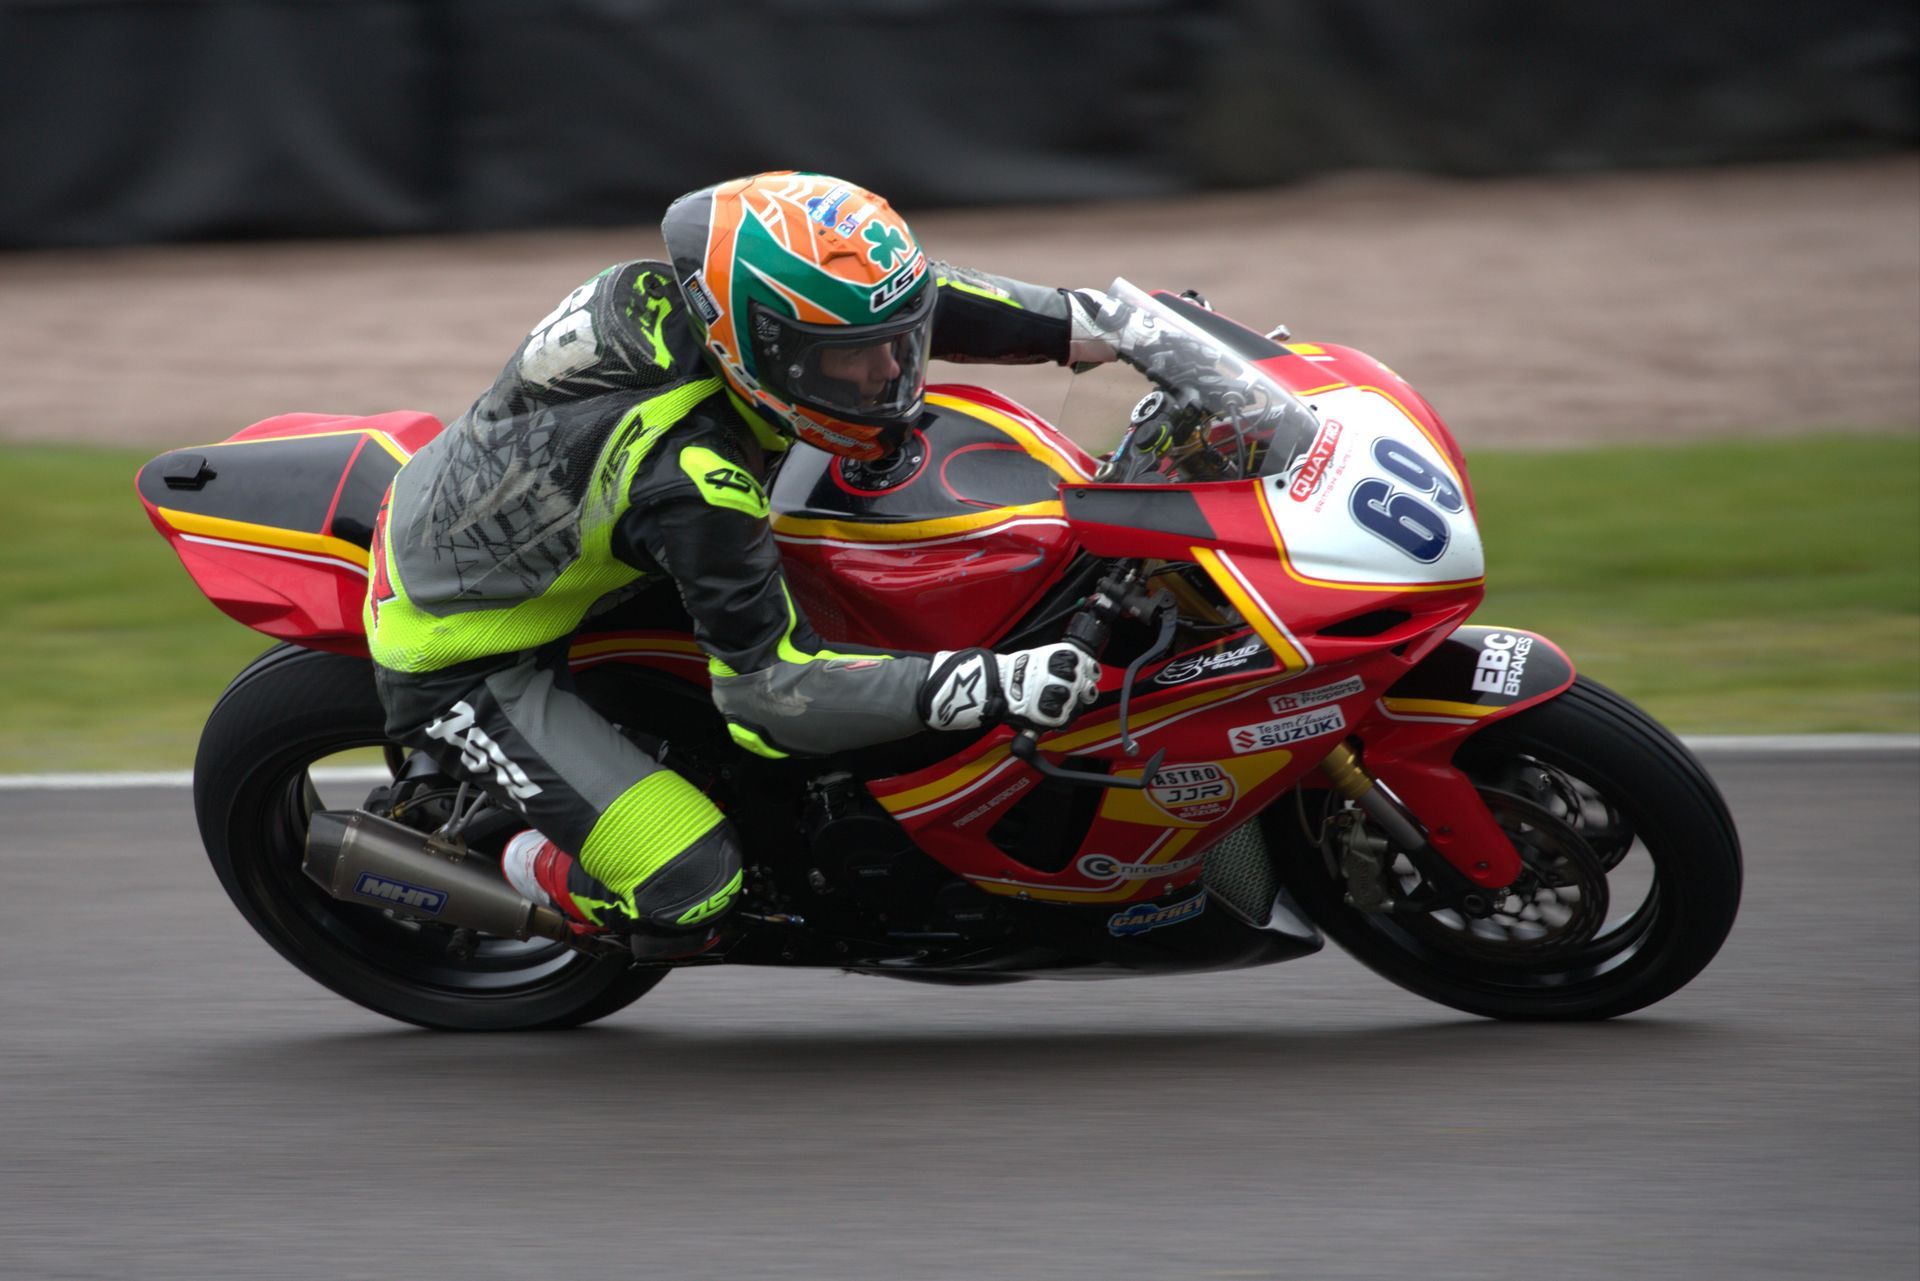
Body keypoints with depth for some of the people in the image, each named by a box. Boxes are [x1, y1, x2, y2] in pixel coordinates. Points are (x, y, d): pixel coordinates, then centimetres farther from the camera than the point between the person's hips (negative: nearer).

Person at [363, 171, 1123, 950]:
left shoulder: (679, 297, -17)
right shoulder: (693, 480, -38)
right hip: (456, 666, -8)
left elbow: (901, 301, 0)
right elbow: (769, 690, -32)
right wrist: (987, 689, -41)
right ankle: (533, 871, 13)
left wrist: (1091, 322, -6)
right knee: (691, 886, -18)